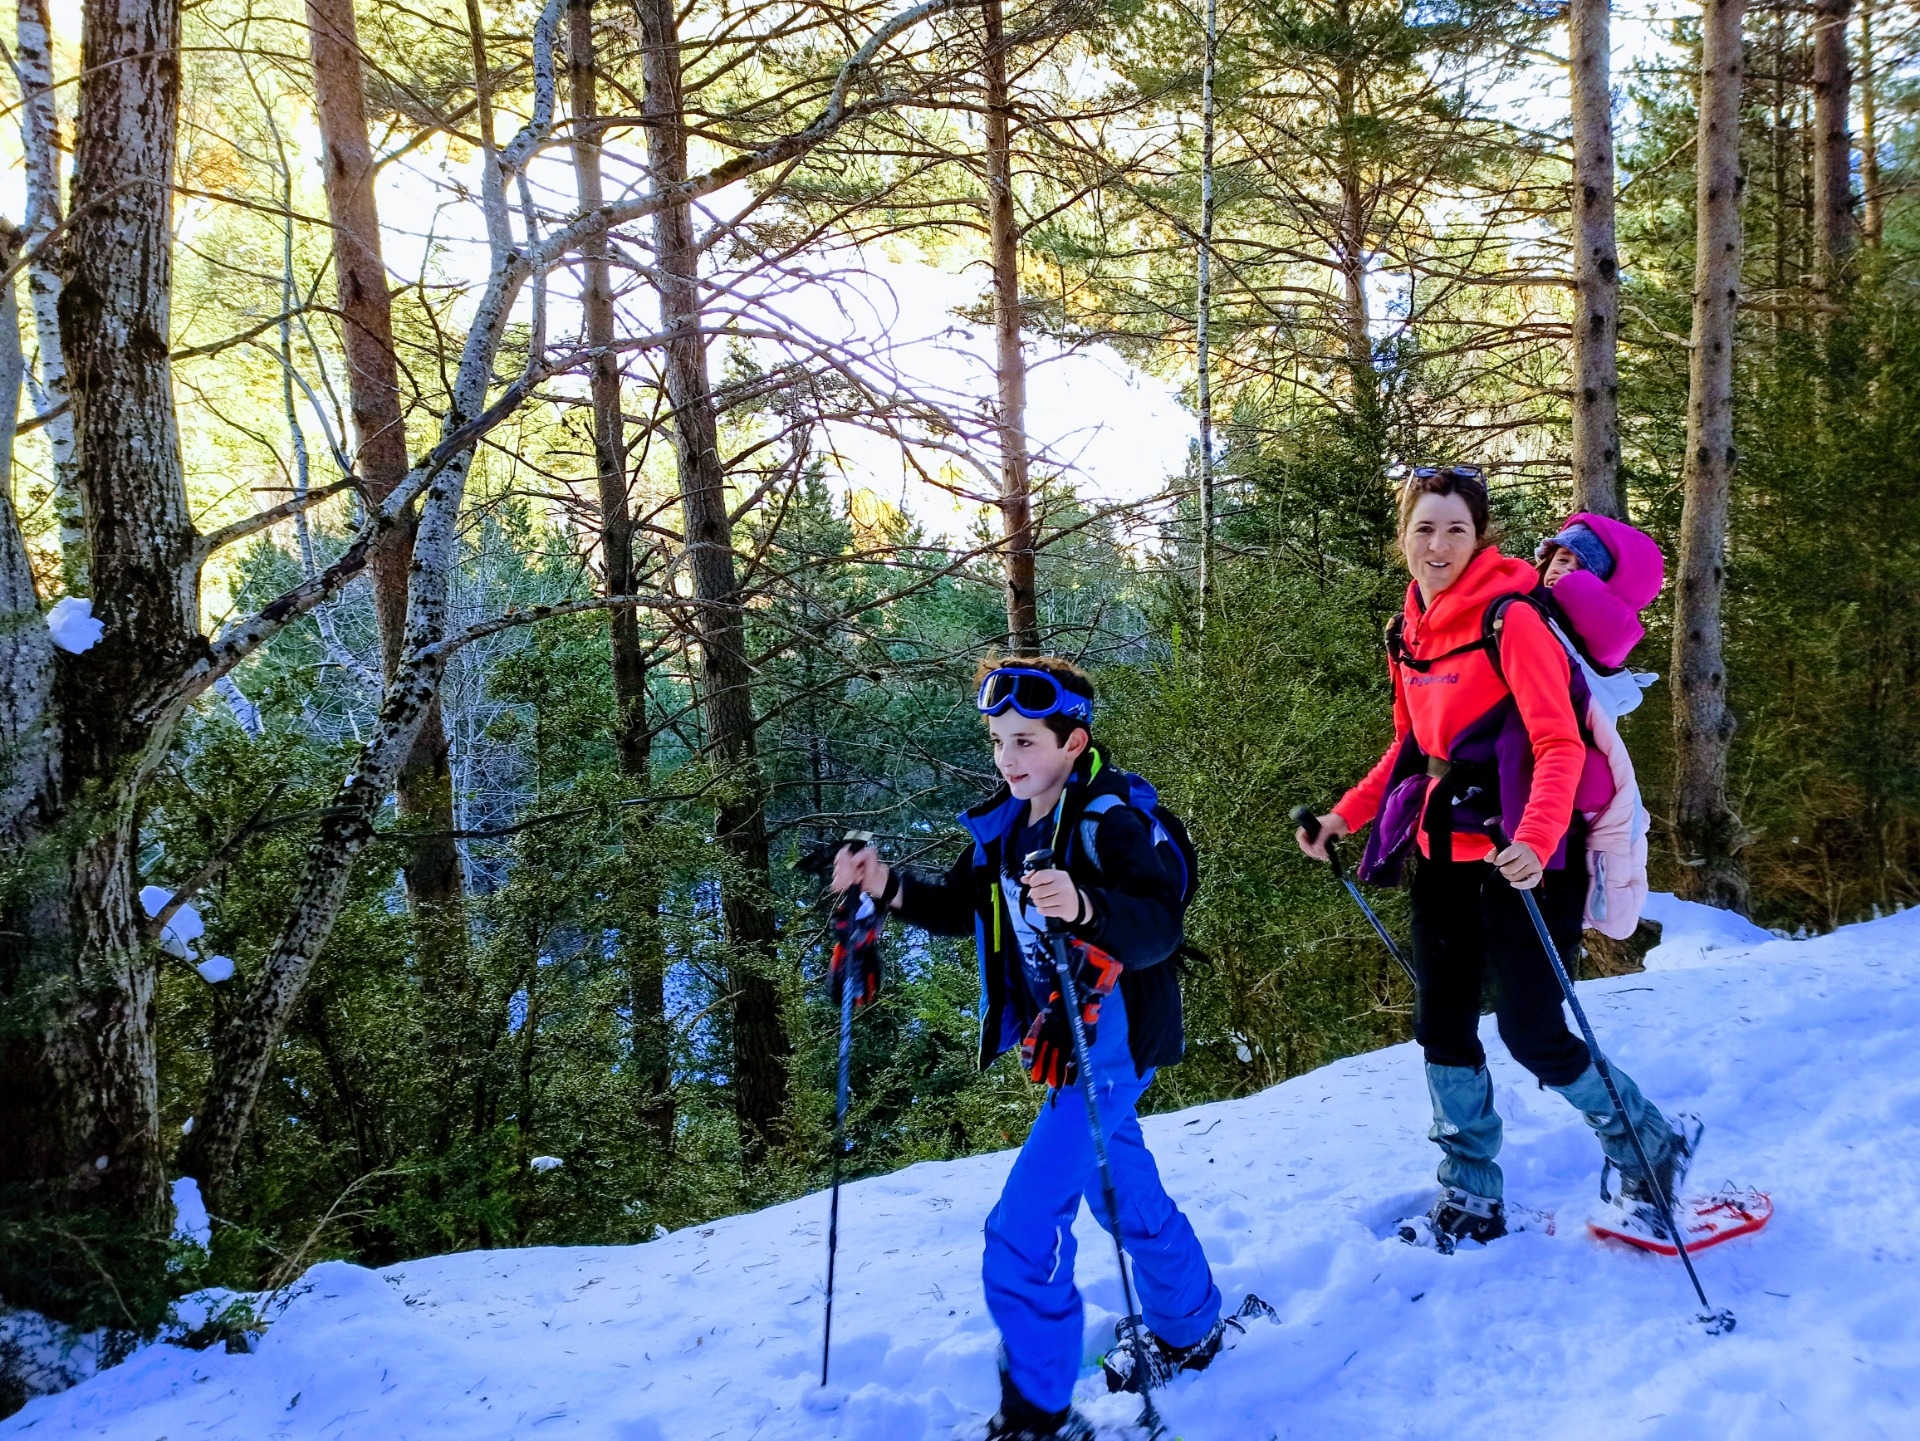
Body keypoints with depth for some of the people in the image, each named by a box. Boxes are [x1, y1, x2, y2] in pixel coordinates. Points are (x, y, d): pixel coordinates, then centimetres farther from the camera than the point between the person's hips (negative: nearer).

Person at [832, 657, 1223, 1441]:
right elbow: (961, 907, 11)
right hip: (1061, 1044, 9)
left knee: (1023, 1232, -12)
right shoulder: (1005, 825, 4)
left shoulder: (1110, 821, -21)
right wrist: (889, 886, -6)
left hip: (1111, 1044, -9)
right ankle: (1192, 1332, 48)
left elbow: (1160, 927, -31)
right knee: (1125, 1193, 25)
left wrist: (1085, 906, -50)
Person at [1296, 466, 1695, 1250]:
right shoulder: (1411, 632, 8)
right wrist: (1346, 814, 11)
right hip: (1440, 853, 7)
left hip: (1514, 858, -7)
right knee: (1441, 1028, 10)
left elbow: (1560, 745, -21)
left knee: (1531, 1033, -3)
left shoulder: (1511, 620, -15)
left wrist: (1533, 841, -36)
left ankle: (1652, 1151, 23)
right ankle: (1471, 1199, 26)